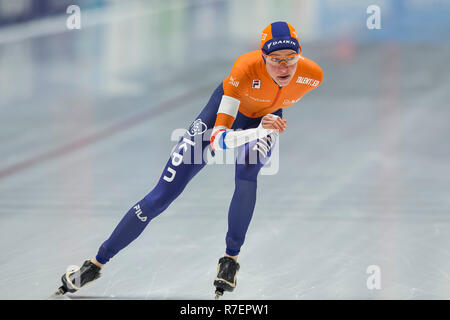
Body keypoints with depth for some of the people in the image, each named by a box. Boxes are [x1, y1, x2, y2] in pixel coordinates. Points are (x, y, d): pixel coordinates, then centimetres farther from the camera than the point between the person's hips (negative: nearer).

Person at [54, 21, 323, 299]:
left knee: (246, 173, -34)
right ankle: (97, 262, 8)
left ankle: (231, 258, -14)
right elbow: (217, 139, -42)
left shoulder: (312, 75, -28)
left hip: (266, 120, 2)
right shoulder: (246, 68, -39)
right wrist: (261, 130, -56)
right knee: (163, 194, -5)